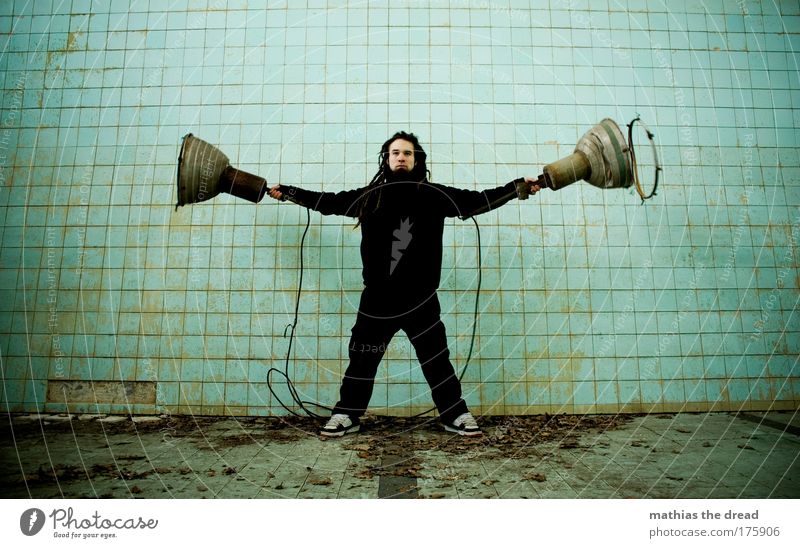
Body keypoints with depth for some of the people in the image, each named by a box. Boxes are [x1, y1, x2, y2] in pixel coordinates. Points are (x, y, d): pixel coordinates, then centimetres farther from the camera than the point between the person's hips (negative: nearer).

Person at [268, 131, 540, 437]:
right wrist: (287, 192, 10)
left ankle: (456, 415, 24)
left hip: (421, 298, 0)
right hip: (377, 298, 1)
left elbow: (478, 200, 5)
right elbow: (328, 201, 11)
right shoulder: (369, 196, 6)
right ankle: (346, 415, 23)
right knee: (362, 357, 9)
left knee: (436, 359, 9)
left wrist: (518, 187, 0)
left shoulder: (435, 195, 4)